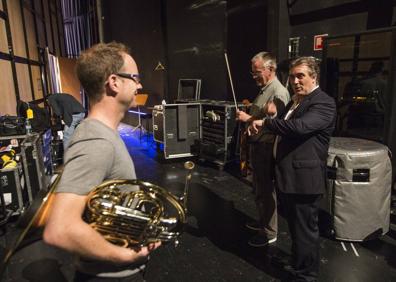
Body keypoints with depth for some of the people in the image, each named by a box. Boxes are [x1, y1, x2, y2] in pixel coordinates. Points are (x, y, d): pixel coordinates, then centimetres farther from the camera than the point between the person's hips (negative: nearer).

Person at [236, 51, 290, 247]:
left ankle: (270, 232, 19)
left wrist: (249, 118, -23)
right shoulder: (264, 89, 13)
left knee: (266, 190, 2)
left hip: (266, 148, -10)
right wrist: (246, 117, 11)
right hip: (257, 146, 10)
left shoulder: (278, 92, -18)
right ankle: (263, 222, 39)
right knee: (259, 188, 21)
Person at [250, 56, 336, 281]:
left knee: (305, 230, 5)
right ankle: (300, 263, 46)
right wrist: (275, 115, 2)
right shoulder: (296, 101, 16)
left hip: (304, 178, -10)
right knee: (296, 226, 25)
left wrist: (265, 122, -22)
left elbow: (299, 127, -32)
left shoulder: (323, 103, -15)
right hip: (288, 175, 10)